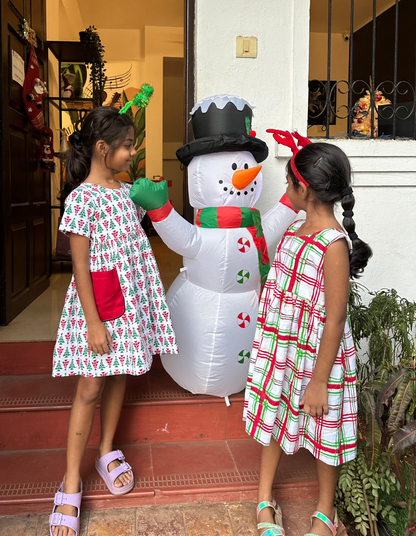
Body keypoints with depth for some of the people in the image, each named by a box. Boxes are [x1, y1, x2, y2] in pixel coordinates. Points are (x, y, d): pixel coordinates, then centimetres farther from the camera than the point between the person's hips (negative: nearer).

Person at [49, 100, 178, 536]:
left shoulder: (124, 191, 7)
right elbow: (80, 265, -17)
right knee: (90, 388, -1)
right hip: (97, 306, -7)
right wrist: (94, 321, -18)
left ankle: (107, 453, 33)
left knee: (117, 377, 15)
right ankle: (71, 484, 12)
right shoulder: (81, 199, -15)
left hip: (130, 300, 7)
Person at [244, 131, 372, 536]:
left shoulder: (334, 244, -24)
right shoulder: (296, 229, 1)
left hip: (316, 354, -8)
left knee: (322, 426, 12)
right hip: (279, 346, 8)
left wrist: (319, 381, -18)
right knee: (273, 418, 18)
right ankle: (265, 501, 39)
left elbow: (334, 320, -22)